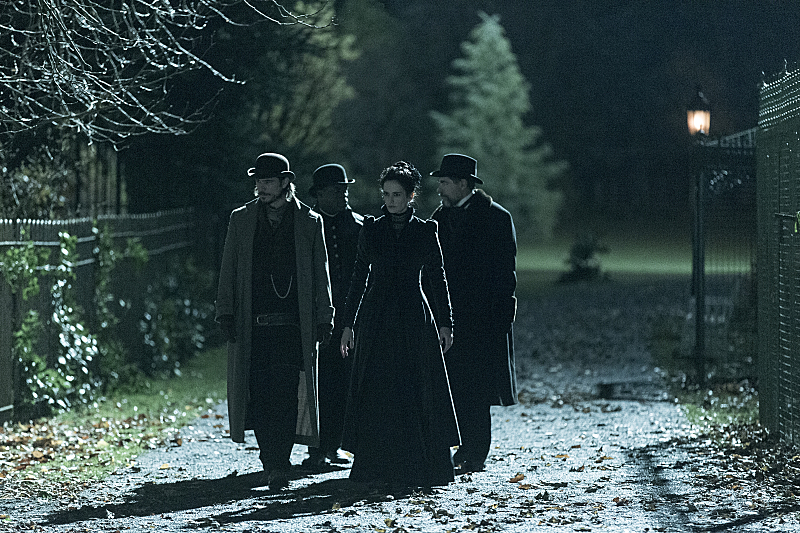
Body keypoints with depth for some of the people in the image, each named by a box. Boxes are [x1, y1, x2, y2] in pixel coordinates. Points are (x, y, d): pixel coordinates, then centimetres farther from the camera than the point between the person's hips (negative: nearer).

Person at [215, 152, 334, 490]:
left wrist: (323, 319, 4)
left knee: (286, 396, -10)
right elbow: (228, 270, 10)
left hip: (292, 324, -2)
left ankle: (279, 465, -9)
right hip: (252, 323, 2)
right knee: (259, 394, 0)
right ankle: (270, 459, 14)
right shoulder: (241, 219, 11)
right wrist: (226, 311, 1)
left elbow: (320, 275, 9)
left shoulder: (309, 222, 7)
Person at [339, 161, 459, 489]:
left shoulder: (425, 231, 3)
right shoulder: (371, 230, 6)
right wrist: (349, 323, 4)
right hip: (376, 319, 1)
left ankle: (418, 467, 4)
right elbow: (359, 277, 8)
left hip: (414, 318, -1)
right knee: (376, 392, -1)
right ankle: (376, 465, 5)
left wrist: (444, 323, 1)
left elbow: (437, 278, 5)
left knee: (416, 392, -3)